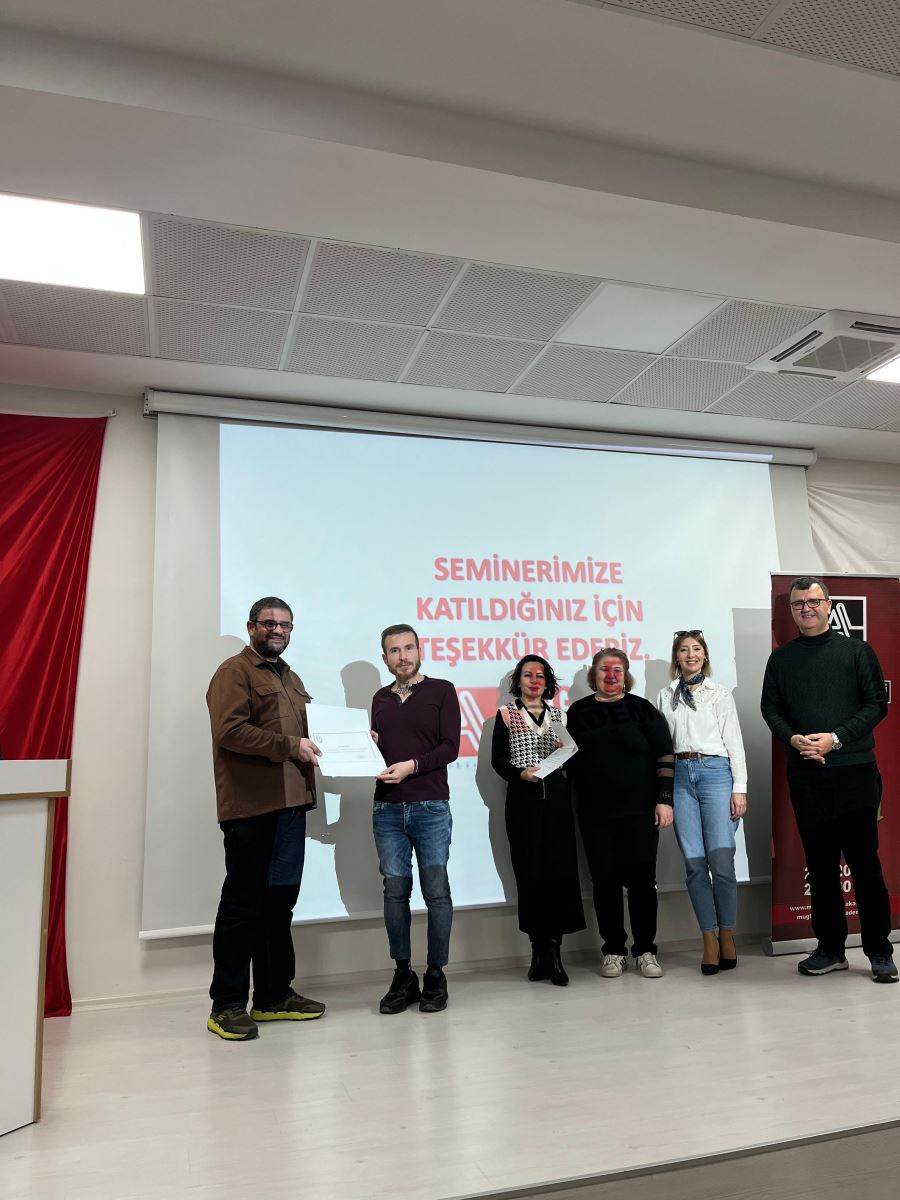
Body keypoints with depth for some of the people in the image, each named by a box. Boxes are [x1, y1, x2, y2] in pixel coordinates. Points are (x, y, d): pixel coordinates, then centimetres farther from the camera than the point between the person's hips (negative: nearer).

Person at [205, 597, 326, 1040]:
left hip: (290, 803, 8)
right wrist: (289, 746, -16)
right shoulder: (234, 672, -4)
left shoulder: (291, 679, 23)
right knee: (242, 903, -2)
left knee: (280, 901, 13)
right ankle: (227, 1005, 9)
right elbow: (230, 731, -17)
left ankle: (274, 996, 24)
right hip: (250, 807, -8)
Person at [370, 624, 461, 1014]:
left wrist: (412, 765, -18)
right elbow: (376, 748, 18)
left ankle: (435, 976, 14)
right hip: (387, 809, 3)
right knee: (395, 890, 5)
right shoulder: (380, 699, 15)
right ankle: (403, 975, 16)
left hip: (430, 807, -3)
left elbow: (450, 747, -6)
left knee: (436, 891, 1)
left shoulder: (441, 691, 2)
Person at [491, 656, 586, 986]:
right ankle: (539, 948, 10)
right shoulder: (506, 714, 7)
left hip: (556, 797, 2)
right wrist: (521, 773, -17)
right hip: (523, 799, -2)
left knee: (561, 870, -6)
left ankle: (552, 950, 1)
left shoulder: (558, 715, 16)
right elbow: (498, 760, 0)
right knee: (530, 873, -2)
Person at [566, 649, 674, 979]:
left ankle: (645, 951, 17)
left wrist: (664, 800, -5)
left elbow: (664, 756, 1)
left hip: (640, 812, -1)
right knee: (605, 881, 5)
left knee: (641, 879, 2)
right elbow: (569, 760, 12)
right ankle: (613, 951, 19)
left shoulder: (641, 709, 2)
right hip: (596, 815, 1)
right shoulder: (578, 712, 6)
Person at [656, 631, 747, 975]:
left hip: (715, 771, -2)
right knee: (694, 863, 0)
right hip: (680, 776, 2)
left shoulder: (720, 694, 8)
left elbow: (734, 741, 4)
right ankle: (710, 940, 8)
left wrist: (739, 788, -3)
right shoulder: (665, 697, 13)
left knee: (721, 859, -7)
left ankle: (727, 936, 8)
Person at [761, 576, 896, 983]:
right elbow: (770, 709, 10)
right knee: (820, 864, 8)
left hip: (854, 770, -2)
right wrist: (793, 739, -9)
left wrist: (835, 738, -12)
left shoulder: (857, 650, 4)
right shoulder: (781, 658, 11)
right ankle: (830, 948, 18)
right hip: (805, 773, 3)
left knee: (864, 862, 0)